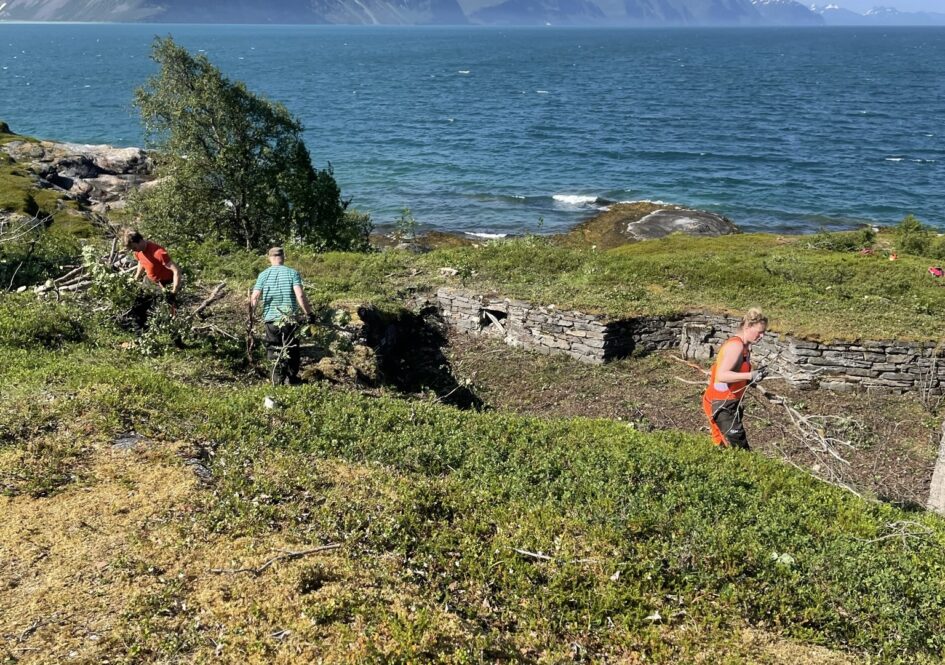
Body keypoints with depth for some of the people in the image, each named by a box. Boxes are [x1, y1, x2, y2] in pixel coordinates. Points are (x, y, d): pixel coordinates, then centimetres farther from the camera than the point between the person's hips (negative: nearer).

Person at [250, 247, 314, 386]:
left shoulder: (263, 275, 2)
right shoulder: (292, 273, -3)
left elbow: (254, 298, -5)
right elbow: (300, 296, -13)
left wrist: (250, 315, 4)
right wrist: (309, 313, -6)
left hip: (271, 318, 1)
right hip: (290, 319, -1)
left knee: (273, 349, 13)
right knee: (292, 350, 14)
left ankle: (278, 377, 5)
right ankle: (291, 377, 15)